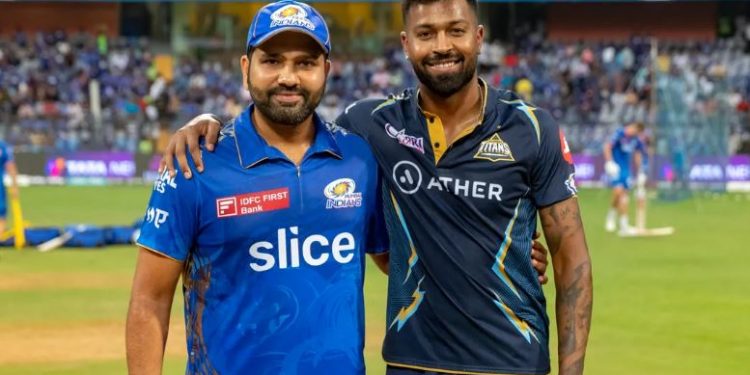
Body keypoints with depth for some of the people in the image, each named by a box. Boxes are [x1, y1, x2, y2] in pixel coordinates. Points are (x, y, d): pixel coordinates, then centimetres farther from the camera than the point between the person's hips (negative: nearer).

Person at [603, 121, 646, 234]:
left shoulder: (637, 140, 6)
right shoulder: (620, 133, -13)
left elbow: (638, 154, 20)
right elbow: (607, 147, -18)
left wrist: (640, 173, 21)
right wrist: (609, 163, -29)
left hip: (626, 169, 6)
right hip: (615, 168, -6)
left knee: (624, 194, 4)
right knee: (618, 190, -23)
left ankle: (623, 225, 13)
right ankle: (611, 215, -2)